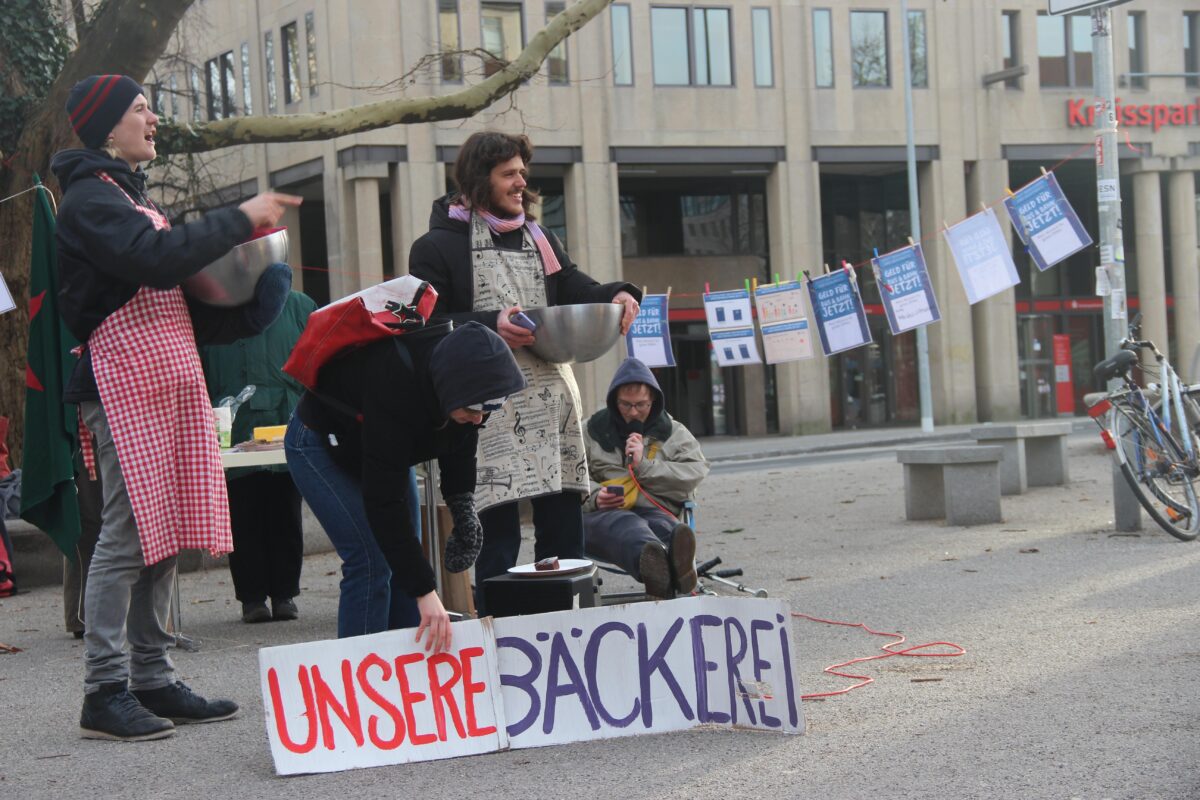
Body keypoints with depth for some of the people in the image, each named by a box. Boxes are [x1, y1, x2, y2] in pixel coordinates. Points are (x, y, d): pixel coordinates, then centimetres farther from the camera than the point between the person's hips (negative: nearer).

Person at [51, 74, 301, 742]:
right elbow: (154, 259, -22)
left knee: (167, 530, 7)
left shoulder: (130, 193, 25)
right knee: (129, 531, -11)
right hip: (124, 378, -9)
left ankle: (153, 680, 11)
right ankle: (106, 692, -8)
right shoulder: (90, 197, -6)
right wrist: (239, 219, -15)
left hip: (169, 375, 10)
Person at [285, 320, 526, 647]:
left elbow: (460, 443, -1)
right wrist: (425, 592, -41)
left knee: (406, 563, 2)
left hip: (385, 447, 7)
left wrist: (463, 505, -18)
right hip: (320, 445, -7)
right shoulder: (394, 385, -42)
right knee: (371, 563, -18)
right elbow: (382, 500, -41)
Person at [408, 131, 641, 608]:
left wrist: (616, 296, -9)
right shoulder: (438, 247, 0)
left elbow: (575, 291, 13)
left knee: (563, 524, 7)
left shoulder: (539, 240, 21)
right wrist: (490, 327, -19)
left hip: (552, 398, 7)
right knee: (496, 532, -9)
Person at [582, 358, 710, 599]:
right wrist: (594, 496, -8)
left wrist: (644, 465, -1)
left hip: (656, 509, 1)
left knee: (663, 525, -39)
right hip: (602, 514, -1)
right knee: (624, 525, -41)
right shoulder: (593, 430, 22)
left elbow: (696, 472, 7)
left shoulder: (673, 432, 23)